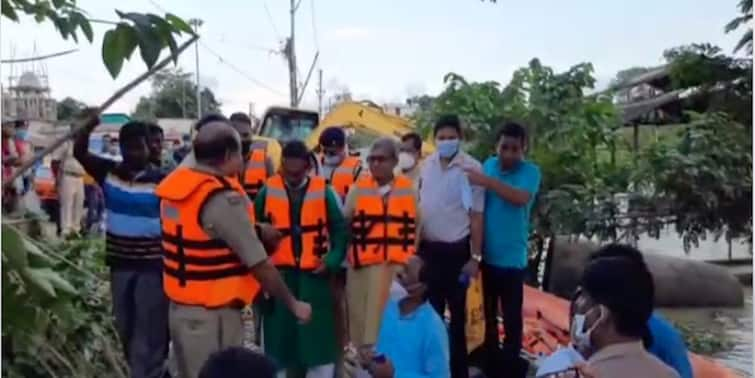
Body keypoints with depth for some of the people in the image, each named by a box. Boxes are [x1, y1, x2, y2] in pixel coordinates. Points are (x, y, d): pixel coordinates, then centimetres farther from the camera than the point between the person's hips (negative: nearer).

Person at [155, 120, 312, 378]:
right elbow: (259, 265, -19)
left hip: (179, 306, 8)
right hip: (212, 314, -8)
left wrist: (253, 230, 11)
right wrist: (293, 304, -8)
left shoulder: (175, 184, 2)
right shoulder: (223, 199, -22)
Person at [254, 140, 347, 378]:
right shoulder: (267, 191, 1)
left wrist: (332, 261, -7)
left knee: (318, 337, 3)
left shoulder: (324, 191, -1)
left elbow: (340, 229, 3)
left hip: (314, 276, -1)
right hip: (279, 275, 1)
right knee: (279, 337, 9)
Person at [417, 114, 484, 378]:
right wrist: (415, 246, 11)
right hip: (428, 249, 5)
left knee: (457, 313, 8)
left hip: (456, 250, -5)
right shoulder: (426, 165, 3)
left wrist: (475, 256, -11)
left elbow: (476, 215, -10)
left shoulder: (471, 168, -12)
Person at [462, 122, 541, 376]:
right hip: (485, 255, 4)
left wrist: (486, 181, -33)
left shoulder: (530, 171, -8)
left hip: (511, 258, -4)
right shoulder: (488, 165, 3)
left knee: (511, 317, 6)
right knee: (486, 313, 17)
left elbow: (520, 198, -28)